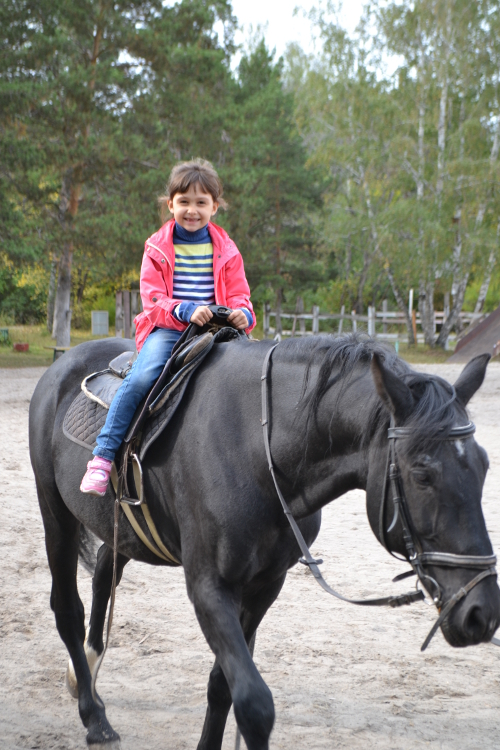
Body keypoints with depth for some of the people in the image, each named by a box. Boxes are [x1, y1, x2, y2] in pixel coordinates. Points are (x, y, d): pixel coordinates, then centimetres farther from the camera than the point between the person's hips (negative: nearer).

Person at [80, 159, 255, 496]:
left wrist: (242, 314, -15)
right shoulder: (158, 249, 6)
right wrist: (185, 311, -22)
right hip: (166, 329, -2)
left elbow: (239, 296, 10)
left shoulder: (226, 252, 12)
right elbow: (153, 298, -2)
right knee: (143, 376, -30)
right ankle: (103, 456, -25)